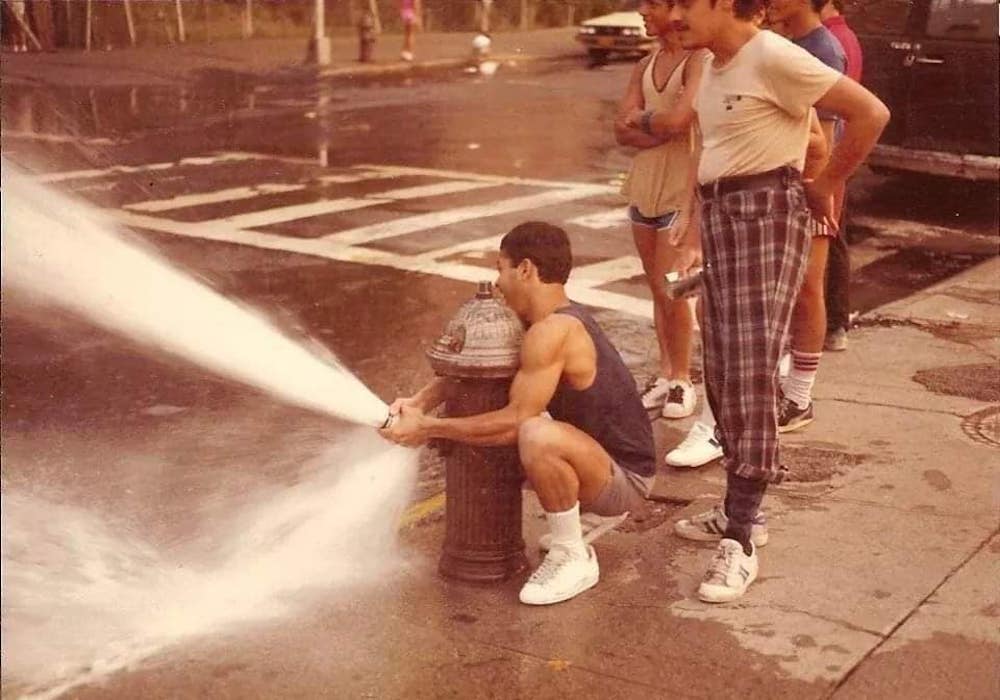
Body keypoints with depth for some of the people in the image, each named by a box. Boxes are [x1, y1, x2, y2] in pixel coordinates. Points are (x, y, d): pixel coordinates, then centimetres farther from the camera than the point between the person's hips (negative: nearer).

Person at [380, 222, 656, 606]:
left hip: (625, 478, -10)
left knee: (538, 435, -38)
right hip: (595, 463, 10)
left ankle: (573, 559, -15)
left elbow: (514, 421, -29)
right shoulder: (559, 318, 4)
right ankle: (569, 531, 16)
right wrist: (421, 401, -7)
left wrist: (428, 428, -21)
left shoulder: (553, 331, -26)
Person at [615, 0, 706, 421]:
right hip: (644, 182, 7)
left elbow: (677, 119, -23)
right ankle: (665, 374, 19)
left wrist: (639, 117, -5)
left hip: (681, 185, -7)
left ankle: (682, 380, 7)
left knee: (671, 289, -6)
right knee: (656, 288, 10)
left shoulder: (697, 62, -10)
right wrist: (660, 129, -14)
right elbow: (623, 132, 4)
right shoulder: (645, 66, 12)